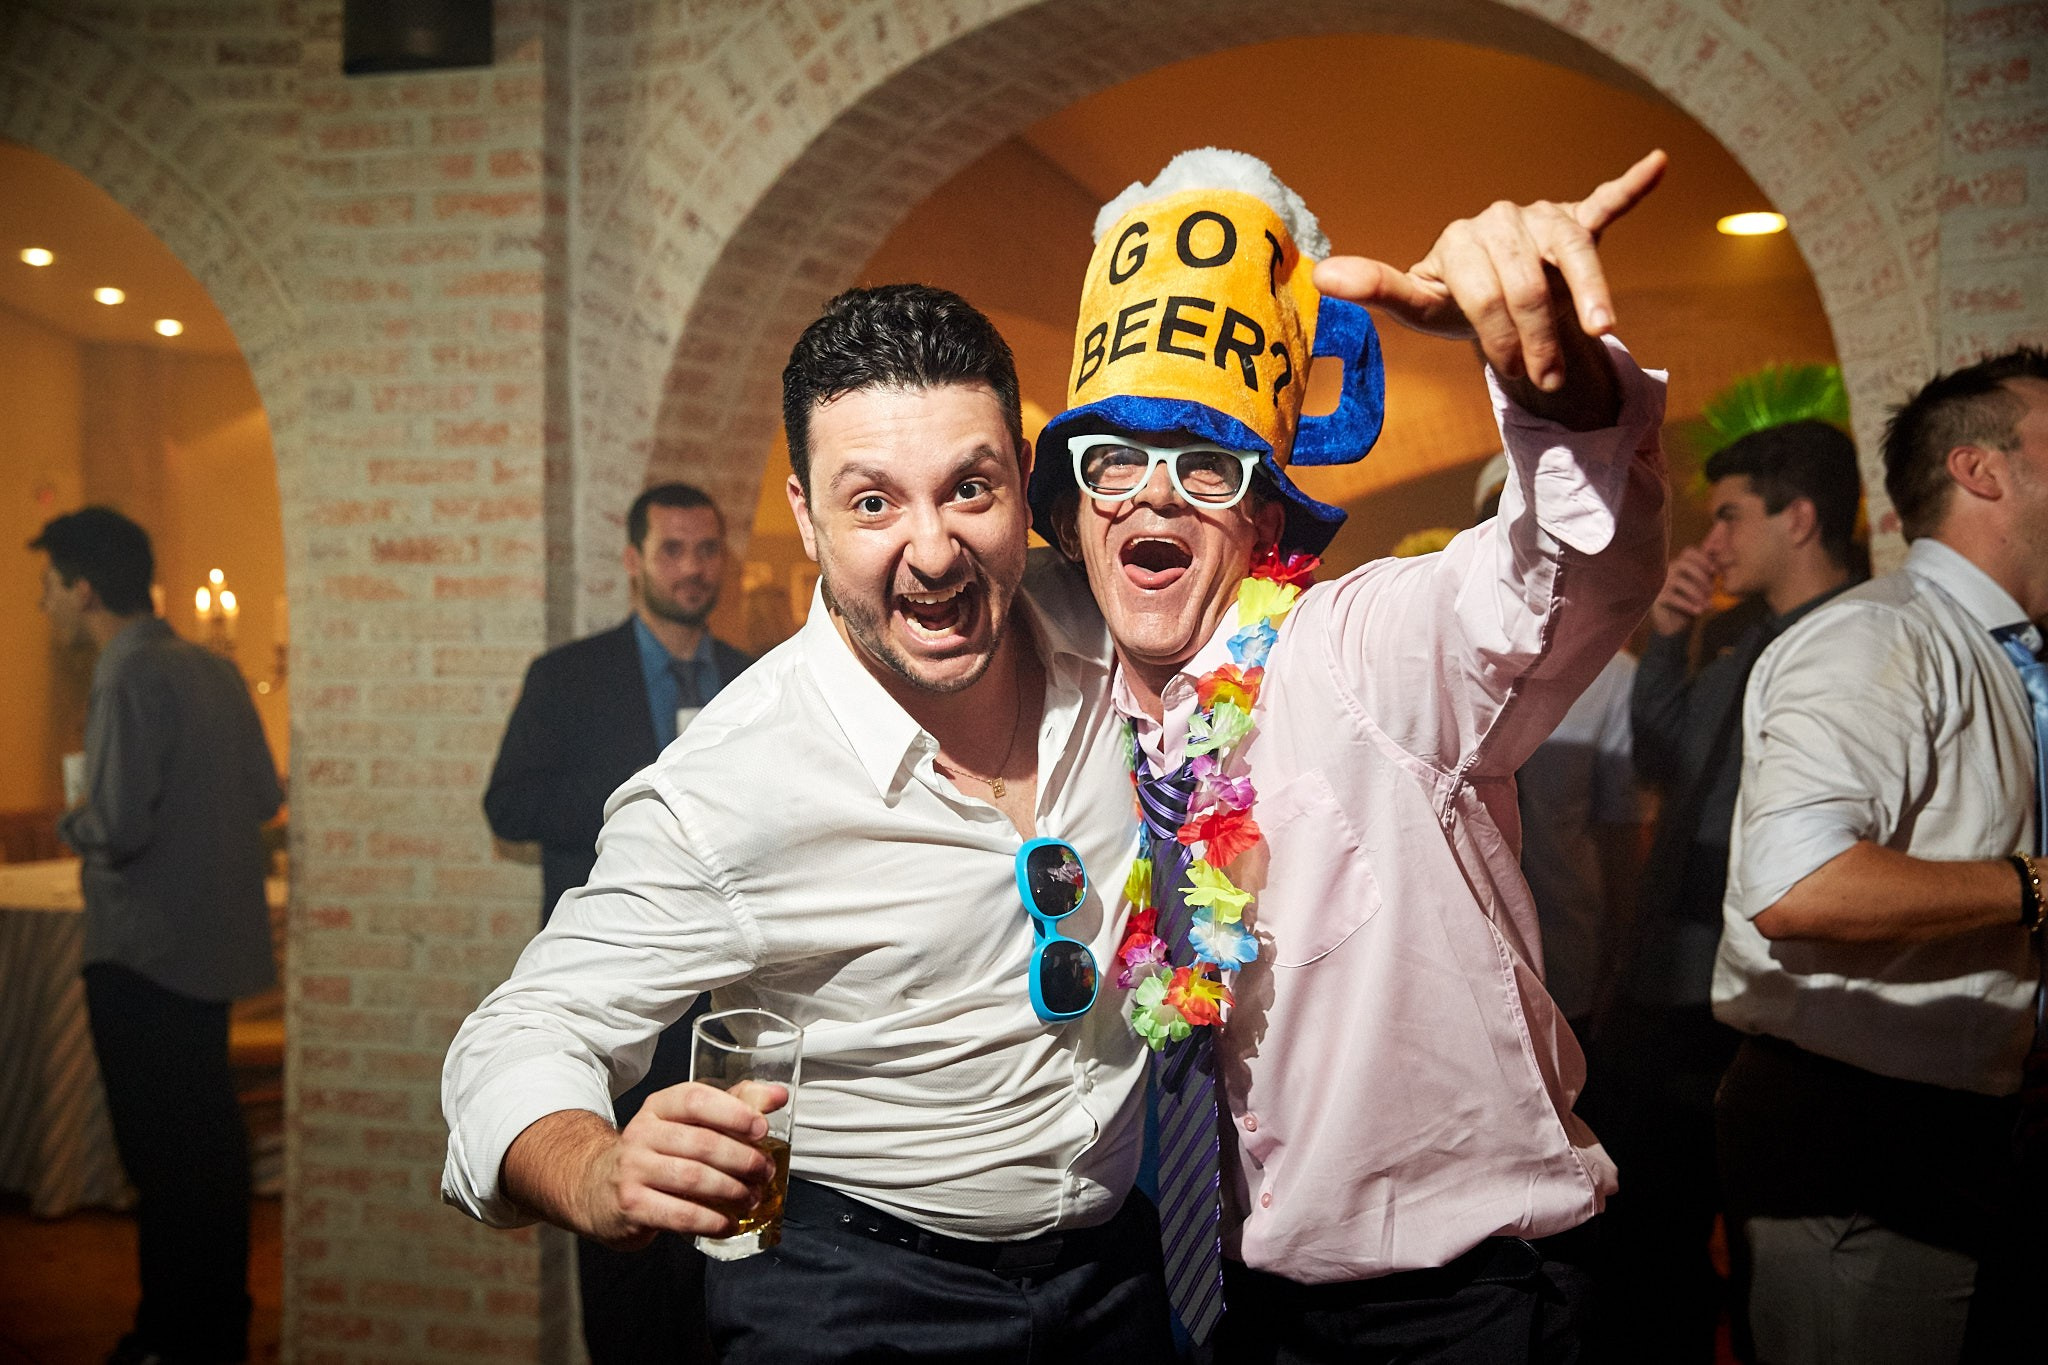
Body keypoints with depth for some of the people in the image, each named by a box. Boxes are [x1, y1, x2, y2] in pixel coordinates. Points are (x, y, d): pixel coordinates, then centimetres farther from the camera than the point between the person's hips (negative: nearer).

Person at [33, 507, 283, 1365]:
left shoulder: (130, 678, -17)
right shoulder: (212, 669, 7)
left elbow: (118, 828, -23)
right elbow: (264, 796, 11)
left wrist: (71, 824, -3)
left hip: (145, 952, -8)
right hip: (212, 940, 8)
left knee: (163, 1150, 2)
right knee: (209, 1140, 17)